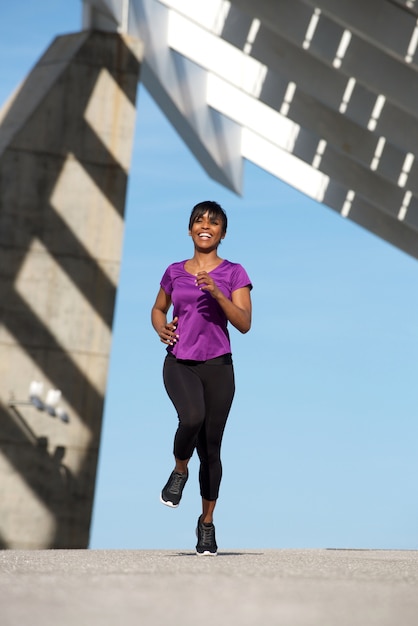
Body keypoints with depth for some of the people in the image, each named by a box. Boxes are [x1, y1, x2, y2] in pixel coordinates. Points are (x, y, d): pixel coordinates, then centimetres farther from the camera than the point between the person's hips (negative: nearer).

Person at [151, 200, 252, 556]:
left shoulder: (233, 273, 2)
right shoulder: (175, 272, 10)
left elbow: (244, 324, -7)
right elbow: (158, 309, 25)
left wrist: (216, 291, -19)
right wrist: (161, 328, 2)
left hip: (217, 366, 0)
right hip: (179, 363, 1)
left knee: (210, 447, 3)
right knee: (192, 417, -30)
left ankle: (207, 522, 20)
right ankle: (180, 471, 0)